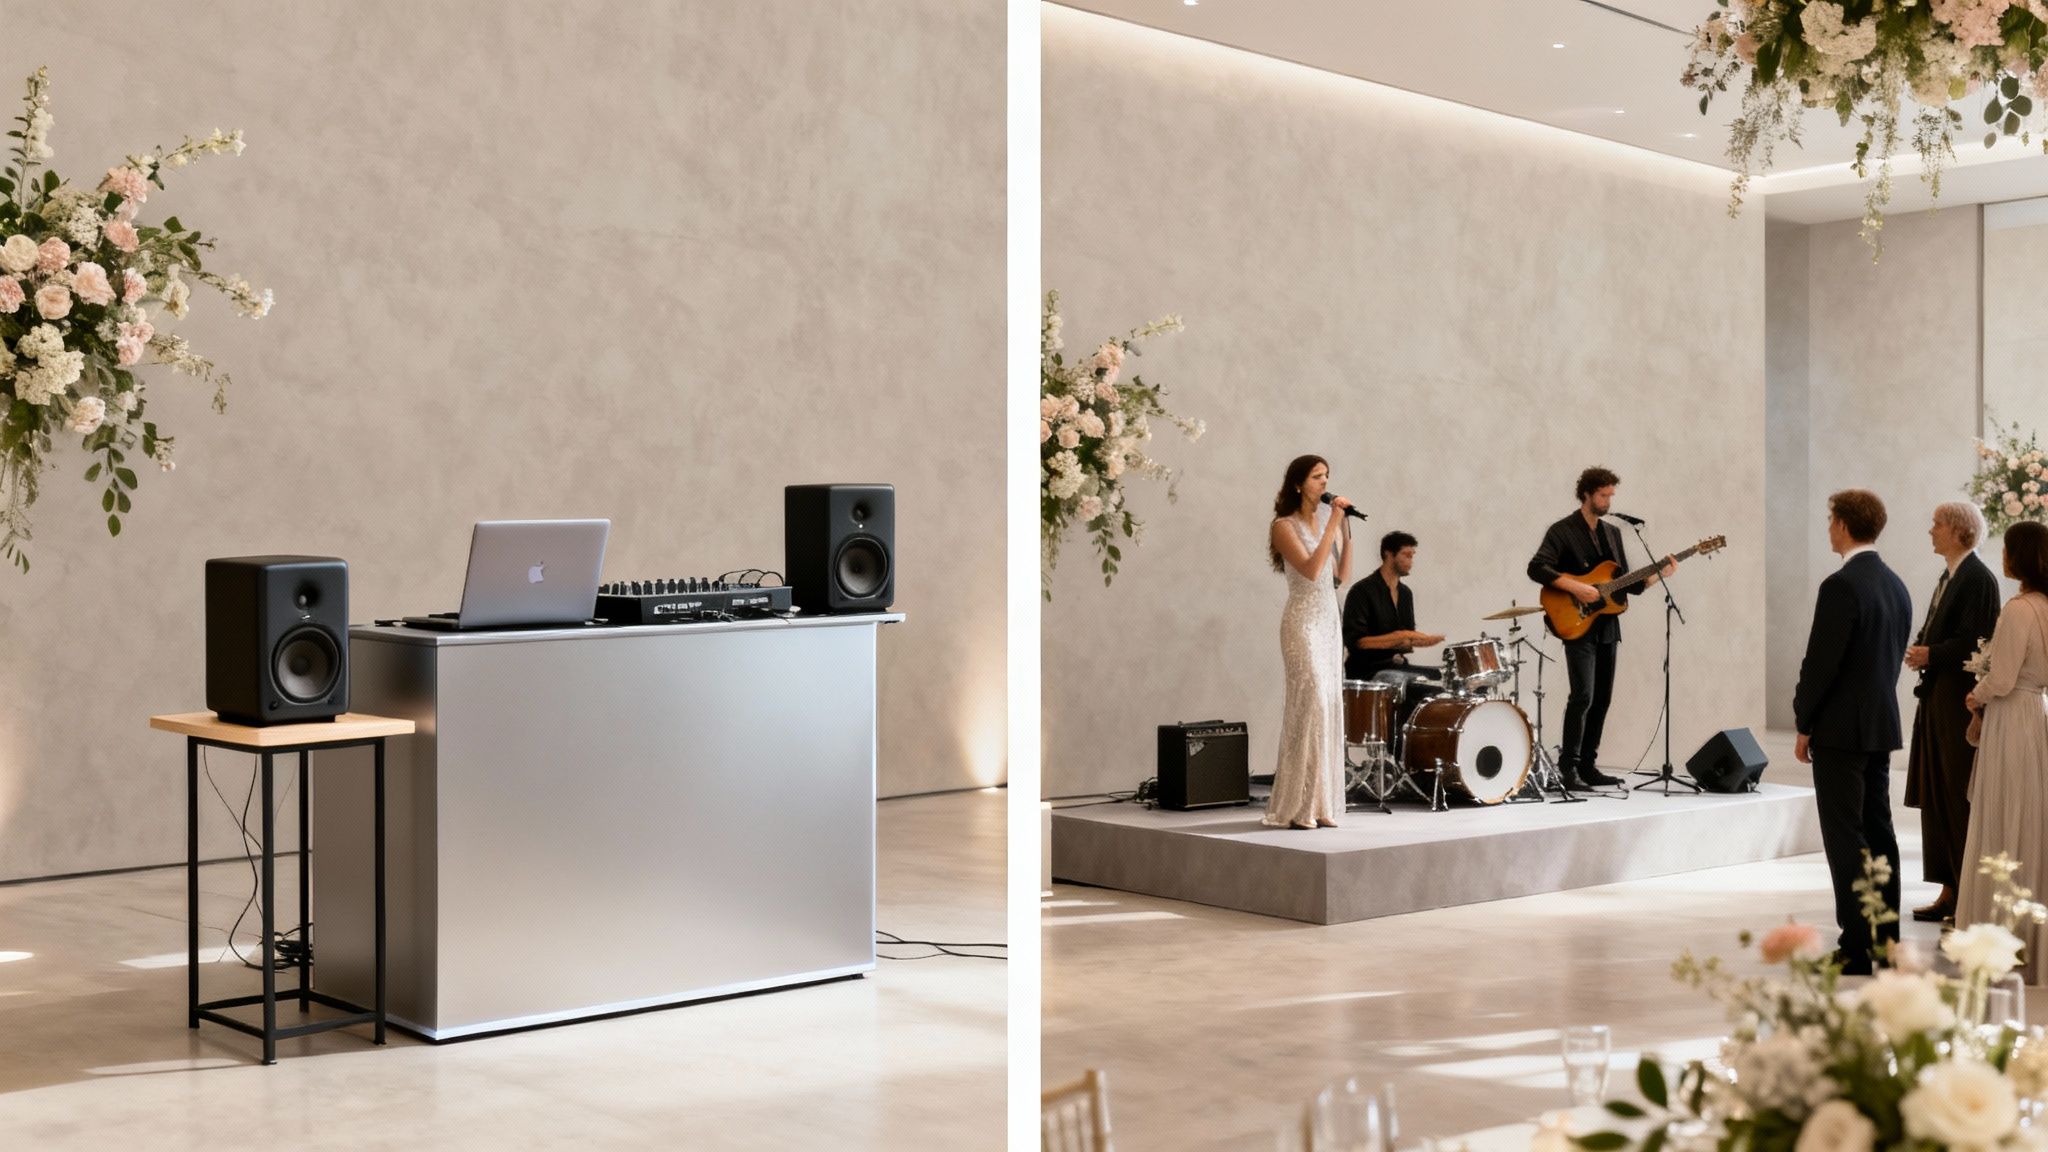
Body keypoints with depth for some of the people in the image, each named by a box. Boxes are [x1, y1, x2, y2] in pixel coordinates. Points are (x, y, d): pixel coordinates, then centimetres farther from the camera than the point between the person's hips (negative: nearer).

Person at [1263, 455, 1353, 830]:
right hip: (1302, 621, -7)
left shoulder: (1326, 520, 13)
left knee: (1330, 705, 4)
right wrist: (1333, 524, -17)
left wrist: (1345, 526, 3)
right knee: (1312, 702, -14)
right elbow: (1310, 570, -19)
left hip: (1329, 619, 7)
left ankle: (1320, 804, 7)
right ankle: (1298, 807, -10)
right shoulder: (1285, 525, -6)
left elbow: (1343, 574, 10)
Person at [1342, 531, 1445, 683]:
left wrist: (1420, 640, -4)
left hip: (1398, 667, 8)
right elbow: (1356, 641, -17)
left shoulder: (1405, 593, 14)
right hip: (1367, 671, -8)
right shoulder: (1362, 591, -11)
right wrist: (1399, 637, -22)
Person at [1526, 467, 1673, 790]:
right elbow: (1536, 568, -19)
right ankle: (1568, 768, -12)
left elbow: (1626, 583, 17)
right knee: (1583, 696, -16)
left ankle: (1587, 765, 16)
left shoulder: (1612, 533, 16)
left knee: (1602, 698, 8)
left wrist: (1658, 575, 2)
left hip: (1607, 627, 7)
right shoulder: (1562, 531, -6)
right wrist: (1576, 588, -25)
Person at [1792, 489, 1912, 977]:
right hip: (1881, 725, 9)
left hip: (1841, 729, -9)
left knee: (1846, 839, -5)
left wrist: (1803, 725, -8)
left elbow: (1821, 661, -17)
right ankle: (1885, 939, 19)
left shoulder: (1841, 586, -17)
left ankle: (1856, 948, -4)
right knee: (1878, 831, 13)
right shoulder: (1896, 585, 10)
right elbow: (1895, 656, 15)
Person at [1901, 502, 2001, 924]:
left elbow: (1976, 643, -20)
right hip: (1937, 698, 10)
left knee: (1960, 799, -4)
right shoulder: (1949, 577, 16)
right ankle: (1949, 892, 17)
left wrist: (1931, 655, -15)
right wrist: (1920, 649, 2)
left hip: (1960, 700, -10)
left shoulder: (1977, 579, -14)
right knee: (1937, 798, 11)